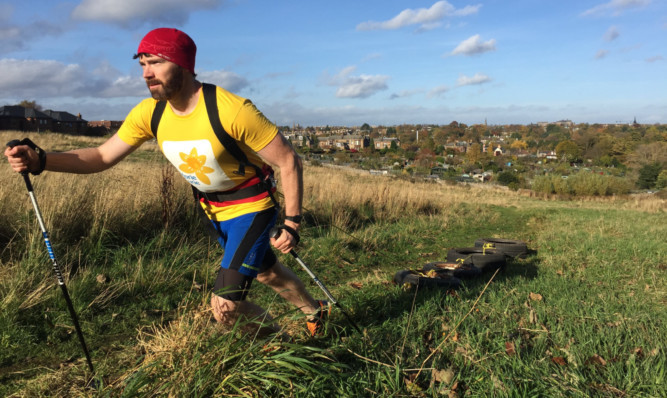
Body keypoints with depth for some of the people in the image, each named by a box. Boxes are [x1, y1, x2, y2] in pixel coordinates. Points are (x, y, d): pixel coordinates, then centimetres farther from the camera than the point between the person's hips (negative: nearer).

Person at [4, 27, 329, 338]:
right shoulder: (149, 113, -10)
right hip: (214, 211, 6)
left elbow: (288, 161, -22)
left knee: (224, 308, -11)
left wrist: (292, 223, -19)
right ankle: (314, 310, 56)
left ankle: (273, 335, 24)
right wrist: (39, 160, -17)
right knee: (267, 273, 25)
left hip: (251, 207, -6)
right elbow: (103, 156, -1)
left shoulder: (232, 111, -29)